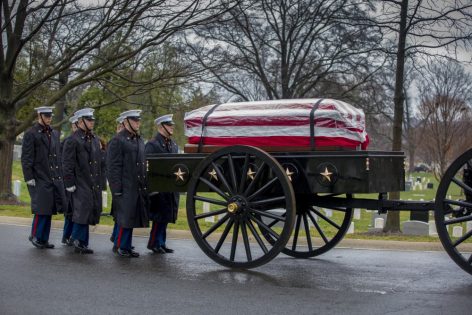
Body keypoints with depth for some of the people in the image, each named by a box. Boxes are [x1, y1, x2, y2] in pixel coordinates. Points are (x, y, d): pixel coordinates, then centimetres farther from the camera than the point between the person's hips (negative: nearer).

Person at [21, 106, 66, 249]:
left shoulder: (55, 134, 15)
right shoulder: (31, 134, -5)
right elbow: (26, 158, -8)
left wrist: (60, 175, 15)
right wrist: (29, 178, -13)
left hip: (55, 178, 6)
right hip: (40, 179, -6)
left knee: (49, 210, 7)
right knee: (42, 210, -6)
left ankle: (43, 239, 16)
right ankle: (35, 236, 12)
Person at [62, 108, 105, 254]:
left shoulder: (96, 139, 15)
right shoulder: (73, 140, -8)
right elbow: (67, 164, -11)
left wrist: (101, 181, 15)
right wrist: (70, 184, -14)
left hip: (95, 185, 7)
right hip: (81, 185, -7)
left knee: (90, 213, 9)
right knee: (82, 212, -7)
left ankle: (82, 243, 18)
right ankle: (79, 242, 4)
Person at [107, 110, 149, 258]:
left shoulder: (139, 141, 17)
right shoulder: (117, 140, -8)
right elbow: (113, 167, -13)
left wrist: (145, 186, 15)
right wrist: (117, 189, -17)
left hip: (138, 188, 8)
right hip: (125, 188, -8)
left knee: (132, 217, 11)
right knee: (125, 217, -5)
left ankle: (127, 247, 19)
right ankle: (121, 247, 6)